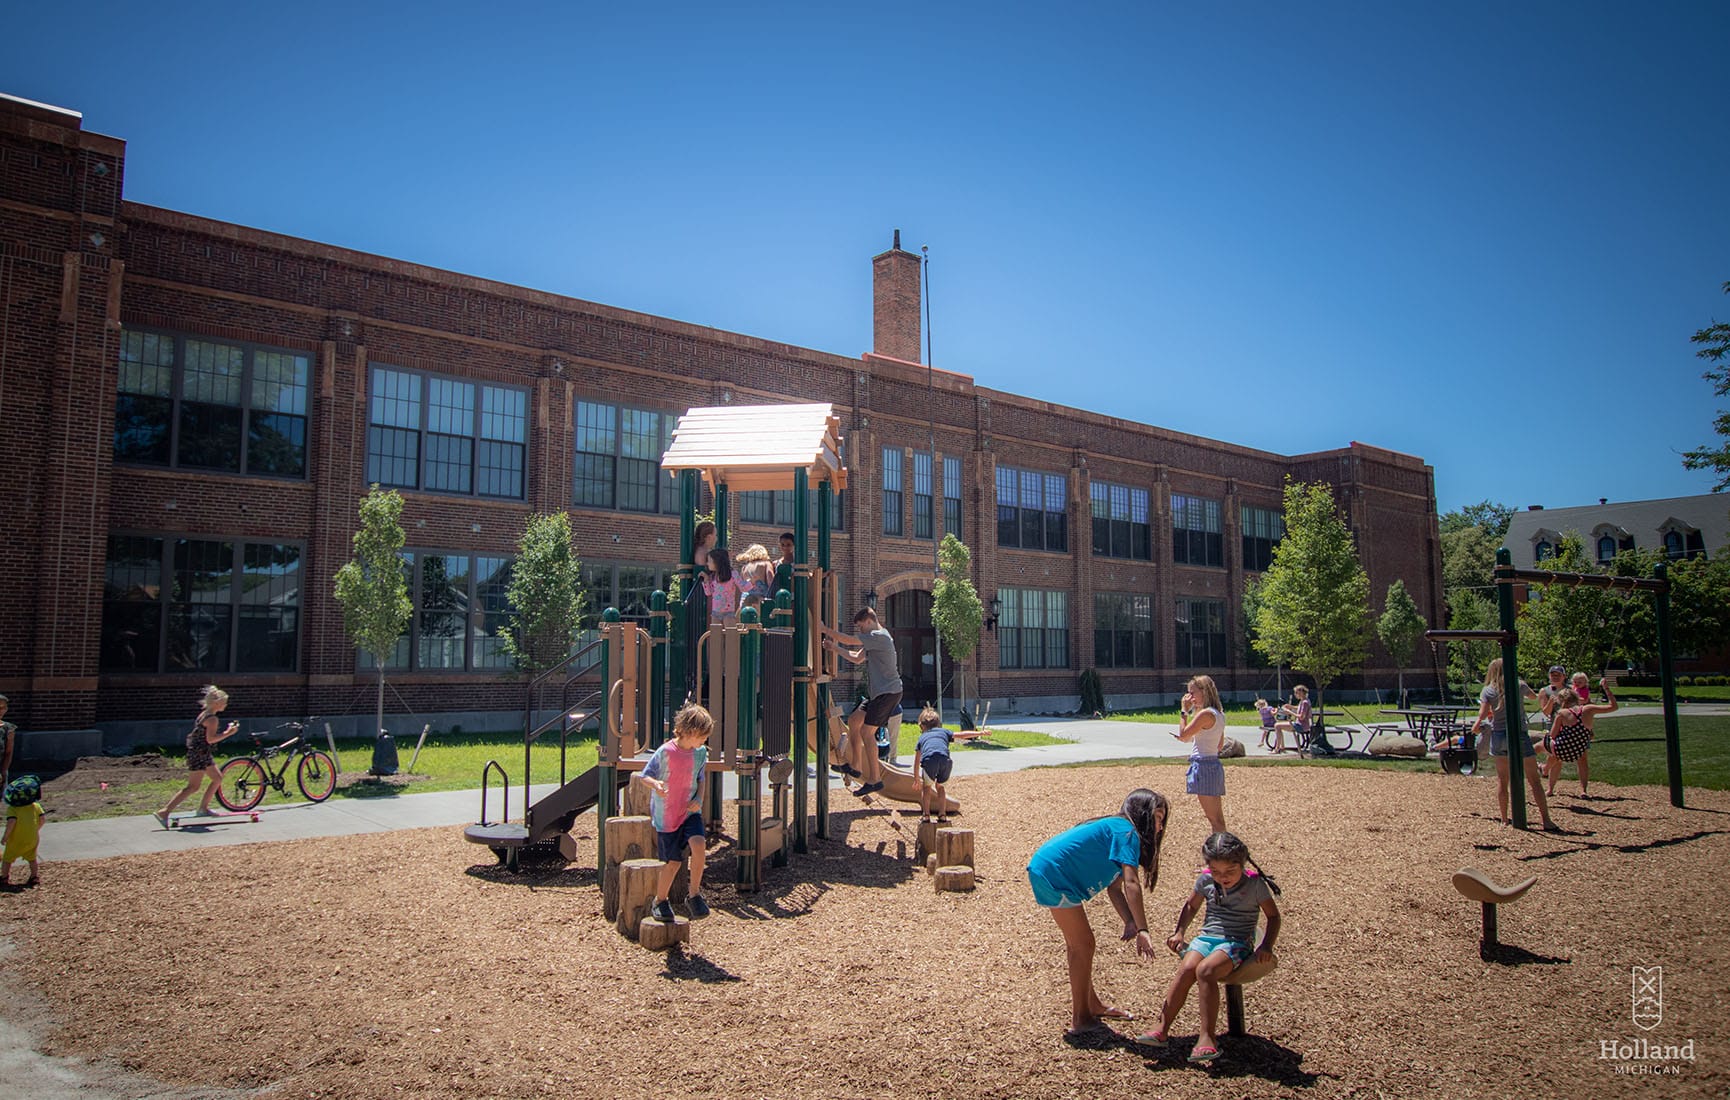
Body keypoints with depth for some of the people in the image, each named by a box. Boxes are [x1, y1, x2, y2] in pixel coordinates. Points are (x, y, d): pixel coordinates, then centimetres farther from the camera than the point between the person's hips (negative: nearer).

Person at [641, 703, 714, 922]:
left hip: (690, 812, 3)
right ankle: (660, 901, 30)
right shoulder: (666, 752, -15)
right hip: (666, 815, -3)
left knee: (698, 844, -23)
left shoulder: (701, 753, 0)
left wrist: (699, 799, -5)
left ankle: (695, 895, -7)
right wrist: (655, 784, -32)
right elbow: (645, 775, -10)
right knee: (673, 861, 4)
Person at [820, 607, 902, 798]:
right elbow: (857, 659, 24)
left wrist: (824, 629, -10)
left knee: (866, 732, -10)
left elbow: (849, 640, -18)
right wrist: (834, 647, 16)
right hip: (878, 692, 10)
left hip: (888, 692, -10)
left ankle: (875, 779, -6)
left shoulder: (880, 637, -15)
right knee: (853, 720, 13)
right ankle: (855, 766, 20)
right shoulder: (874, 639, 18)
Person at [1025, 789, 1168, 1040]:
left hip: (1044, 871, 11)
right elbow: (1130, 883, -24)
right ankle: (1080, 1020, 6)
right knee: (1083, 945, -3)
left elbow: (1114, 887, 13)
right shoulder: (1127, 832, -11)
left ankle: (1092, 1005, 36)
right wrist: (1142, 930, -26)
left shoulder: (1113, 829, 18)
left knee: (1077, 943, 22)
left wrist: (1130, 922, 0)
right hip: (1053, 874, -11)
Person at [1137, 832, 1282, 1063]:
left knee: (1205, 970, -33)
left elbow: (1273, 916, 7)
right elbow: (1191, 906, 23)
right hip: (1205, 938, 4)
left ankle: (1208, 1036, -30)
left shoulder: (1255, 884, -3)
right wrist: (1179, 933, 11)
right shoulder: (1205, 880, 7)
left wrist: (1266, 945, -8)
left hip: (1236, 943, -4)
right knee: (1186, 969, -27)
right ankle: (1161, 1030, -28)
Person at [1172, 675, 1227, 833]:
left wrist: (1185, 711, -9)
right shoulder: (1218, 714, 12)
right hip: (1214, 764, 10)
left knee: (1214, 819, -6)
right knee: (1218, 819, 13)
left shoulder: (1205, 714, -17)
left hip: (1203, 765, -10)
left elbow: (1182, 735, -14)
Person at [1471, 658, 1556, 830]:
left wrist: (1476, 726, 9)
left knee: (1502, 779, 11)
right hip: (1519, 735, -1)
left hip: (1498, 736, 1)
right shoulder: (1519, 686, 1)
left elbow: (1482, 715, -10)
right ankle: (1546, 820, -1)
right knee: (1534, 780, 2)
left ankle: (1504, 818, 13)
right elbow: (1534, 696, 23)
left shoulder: (1488, 691, -1)